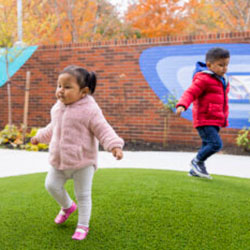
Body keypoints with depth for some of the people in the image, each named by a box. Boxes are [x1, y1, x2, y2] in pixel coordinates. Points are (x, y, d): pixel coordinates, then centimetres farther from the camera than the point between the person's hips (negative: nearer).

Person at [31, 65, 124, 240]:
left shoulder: (89, 110, -18)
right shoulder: (57, 108, 3)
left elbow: (103, 130, -19)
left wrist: (115, 145, -34)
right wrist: (40, 137, 35)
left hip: (83, 162, -6)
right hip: (59, 160, 6)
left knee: (83, 194, 5)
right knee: (52, 185, 10)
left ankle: (83, 226, 23)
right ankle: (67, 206, 39)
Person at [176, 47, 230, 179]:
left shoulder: (222, 80, 16)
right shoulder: (203, 79, -12)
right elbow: (190, 92, -20)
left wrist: (224, 118, 29)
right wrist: (182, 105, -37)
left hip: (215, 121, 9)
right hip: (204, 120, -9)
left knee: (208, 146, 12)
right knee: (216, 144, -17)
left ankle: (195, 171, 24)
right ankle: (197, 161, 4)